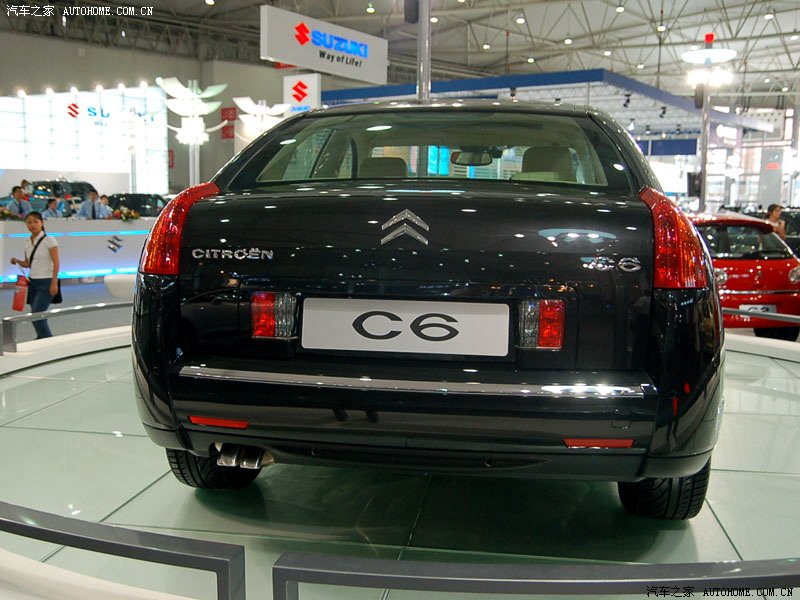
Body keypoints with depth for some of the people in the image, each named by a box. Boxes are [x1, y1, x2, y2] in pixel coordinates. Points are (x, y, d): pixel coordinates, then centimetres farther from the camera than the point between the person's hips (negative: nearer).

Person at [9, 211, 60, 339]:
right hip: (32, 282, 7)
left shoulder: (49, 240, -9)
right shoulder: (28, 242, 9)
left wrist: (54, 283, -17)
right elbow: (28, 263, 17)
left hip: (46, 282, -7)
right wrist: (17, 261, -4)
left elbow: (56, 263, -11)